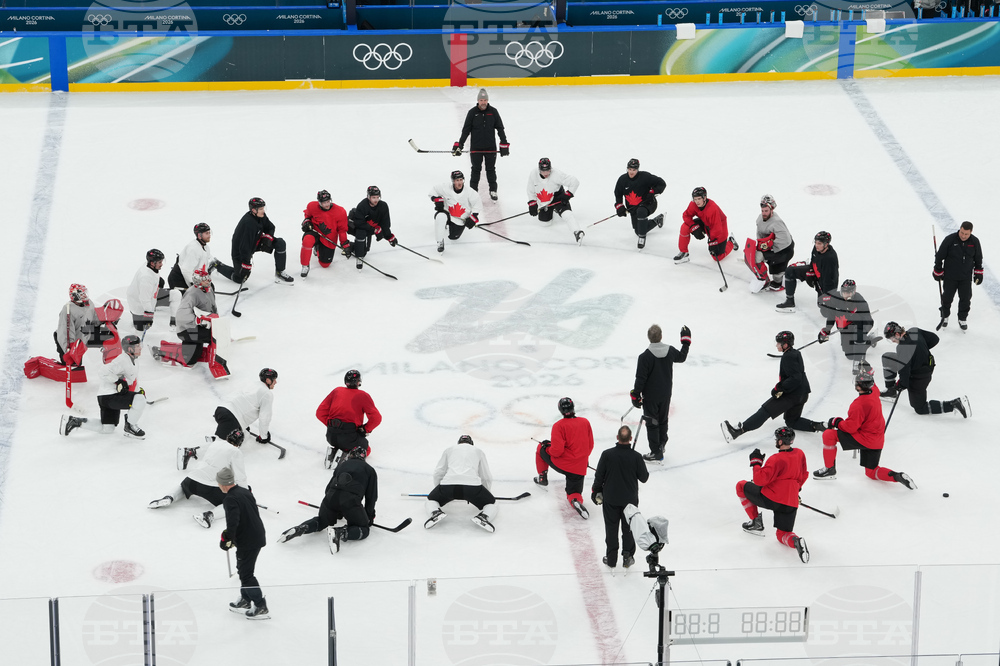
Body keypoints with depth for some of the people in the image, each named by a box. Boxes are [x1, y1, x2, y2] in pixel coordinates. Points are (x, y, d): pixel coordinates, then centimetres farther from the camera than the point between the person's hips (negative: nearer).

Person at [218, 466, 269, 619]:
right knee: (243, 570, 23)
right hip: (258, 536, 9)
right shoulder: (245, 492, 8)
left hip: (247, 542, -9)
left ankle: (261, 608, -1)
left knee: (246, 574, -1)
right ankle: (245, 601, 33)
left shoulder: (230, 500, -20)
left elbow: (233, 522, -30)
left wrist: (226, 539, -17)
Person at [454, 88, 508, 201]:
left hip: (490, 148, 1)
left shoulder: (493, 112, -3)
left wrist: (504, 144, 0)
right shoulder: (472, 112, -6)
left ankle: (493, 190, 22)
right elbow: (466, 130, -3)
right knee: (476, 170, 5)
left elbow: (500, 129, 3)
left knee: (491, 169, 11)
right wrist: (459, 145, -9)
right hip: (476, 148, -1)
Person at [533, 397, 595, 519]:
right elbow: (590, 445, 13)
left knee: (542, 448, 24)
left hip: (561, 464, -3)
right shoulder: (585, 422, 3)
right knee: (574, 494, 16)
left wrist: (547, 447, 4)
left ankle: (542, 477, 32)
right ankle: (576, 501, -21)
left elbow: (557, 451, -17)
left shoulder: (559, 426, -13)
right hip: (580, 468, 3)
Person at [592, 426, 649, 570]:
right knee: (628, 528, 17)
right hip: (630, 499, 0)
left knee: (611, 528, 14)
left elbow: (599, 476, -9)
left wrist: (596, 492, 7)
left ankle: (611, 559, 21)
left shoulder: (607, 454, -17)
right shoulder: (636, 457, -17)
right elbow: (644, 478, -7)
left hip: (610, 499, 0)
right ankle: (628, 557, 25)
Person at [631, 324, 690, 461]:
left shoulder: (645, 356, -23)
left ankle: (656, 452, 10)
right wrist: (686, 341, 29)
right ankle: (661, 445, 37)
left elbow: (640, 378, -20)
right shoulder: (670, 351, -9)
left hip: (651, 396, -5)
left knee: (652, 423, 6)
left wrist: (636, 395, -9)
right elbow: (682, 357, 14)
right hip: (666, 394, 5)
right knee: (663, 419, 22)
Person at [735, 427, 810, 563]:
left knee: (741, 486, 16)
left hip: (770, 498, -6)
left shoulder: (777, 459, -17)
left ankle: (756, 522, 16)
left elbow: (760, 479, -19)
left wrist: (756, 461, -5)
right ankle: (795, 541, -21)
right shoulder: (800, 454, 5)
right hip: (791, 503, 6)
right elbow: (803, 475, 20)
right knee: (782, 534, 17)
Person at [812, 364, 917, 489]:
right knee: (871, 472, 21)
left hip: (865, 439, -9)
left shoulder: (859, 405, -27)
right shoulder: (874, 392, -2)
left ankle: (830, 469, 6)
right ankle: (897, 477, -2)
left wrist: (836, 422, -5)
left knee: (829, 434, -6)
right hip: (877, 440, 9)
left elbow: (850, 427, -22)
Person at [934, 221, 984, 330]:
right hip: (950, 276, -2)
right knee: (947, 297, 10)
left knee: (965, 298, 7)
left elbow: (978, 258, 7)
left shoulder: (975, 242, -9)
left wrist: (978, 273, 10)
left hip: (966, 277, 2)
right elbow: (939, 255, -9)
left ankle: (962, 319, 26)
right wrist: (938, 271, -4)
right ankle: (944, 316, 33)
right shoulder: (950, 239, -19)